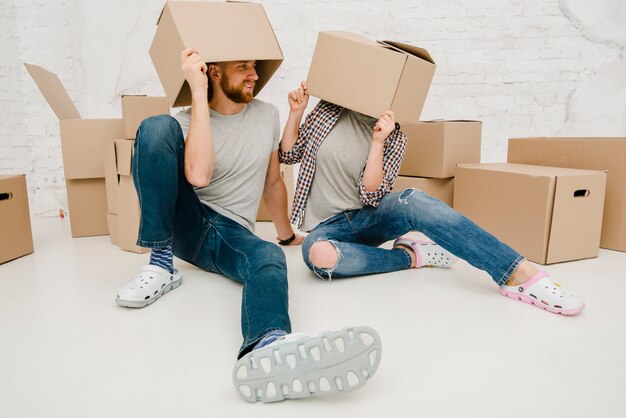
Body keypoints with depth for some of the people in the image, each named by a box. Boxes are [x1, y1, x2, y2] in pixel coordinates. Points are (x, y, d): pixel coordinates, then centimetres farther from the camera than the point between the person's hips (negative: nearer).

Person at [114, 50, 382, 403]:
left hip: (233, 233, 2)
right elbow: (198, 175, -24)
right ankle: (161, 265, -20)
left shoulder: (268, 115, 8)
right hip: (186, 224, -1)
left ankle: (267, 348, -71)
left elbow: (273, 181, 18)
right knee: (157, 127, -22)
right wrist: (199, 93, -21)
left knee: (269, 257, -36)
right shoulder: (187, 121, -3)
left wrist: (287, 235, 26)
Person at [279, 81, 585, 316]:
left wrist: (377, 142, -25)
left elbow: (371, 195, -15)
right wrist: (296, 112, -10)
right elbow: (288, 155, 4)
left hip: (367, 217, 0)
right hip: (327, 227, 0)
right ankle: (410, 255, -17)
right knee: (318, 254, -39)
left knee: (413, 200, -35)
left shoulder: (393, 138, -4)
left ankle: (520, 275, -36)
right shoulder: (329, 110, -1)